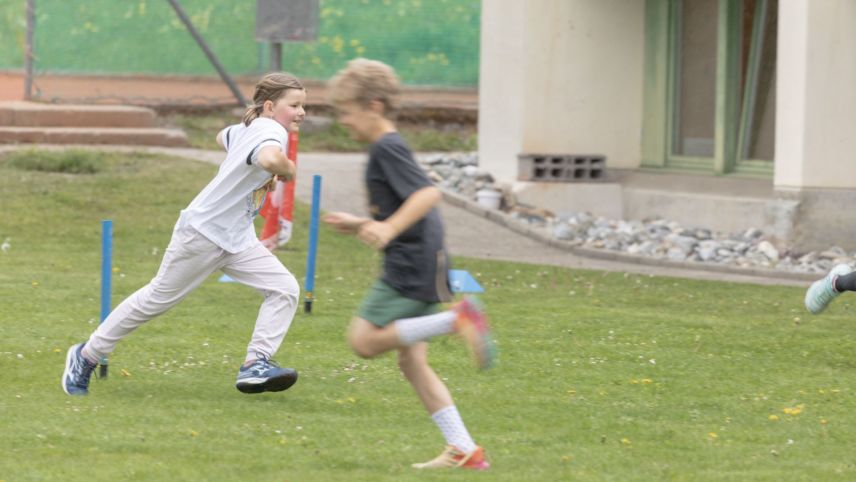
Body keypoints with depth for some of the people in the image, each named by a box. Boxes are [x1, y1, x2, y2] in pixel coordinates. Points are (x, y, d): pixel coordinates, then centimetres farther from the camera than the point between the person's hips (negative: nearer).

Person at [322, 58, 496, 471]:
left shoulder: (387, 149, -11)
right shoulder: (388, 149, 21)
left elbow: (428, 193, -25)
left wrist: (390, 229, -35)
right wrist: (357, 226, 29)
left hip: (411, 266, -10)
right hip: (422, 267, 10)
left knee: (364, 340, -13)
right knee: (412, 362, 8)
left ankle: (457, 319, -18)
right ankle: (464, 451, 5)